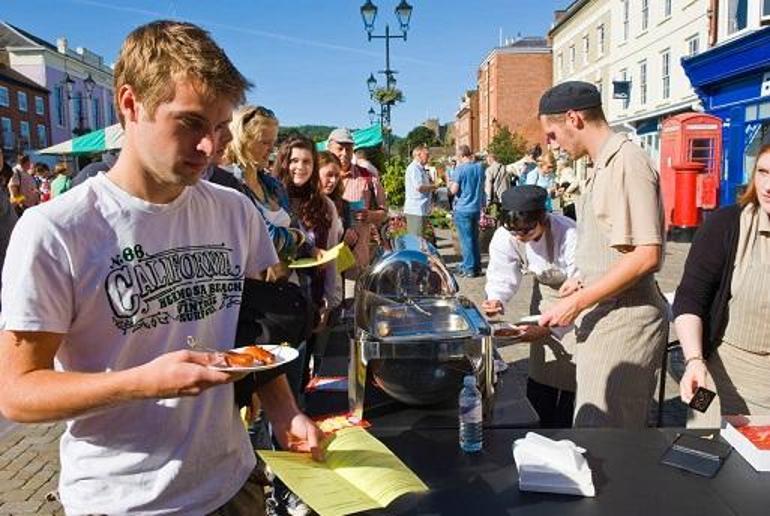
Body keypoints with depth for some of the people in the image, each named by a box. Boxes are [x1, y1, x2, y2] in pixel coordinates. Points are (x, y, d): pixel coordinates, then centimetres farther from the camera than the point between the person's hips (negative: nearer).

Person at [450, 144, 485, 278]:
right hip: (476, 208, 6)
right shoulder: (479, 167, 5)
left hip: (463, 209, -6)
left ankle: (469, 269, 2)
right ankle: (476, 266, 19)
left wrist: (450, 185, 5)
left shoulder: (460, 169, -13)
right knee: (474, 238, 14)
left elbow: (454, 190, -14)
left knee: (466, 239, -1)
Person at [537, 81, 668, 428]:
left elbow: (646, 254, -23)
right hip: (606, 317, 10)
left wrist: (578, 302, -19)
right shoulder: (605, 165, 14)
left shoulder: (626, 162, -17)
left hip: (623, 321, -10)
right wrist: (583, 282, 19)